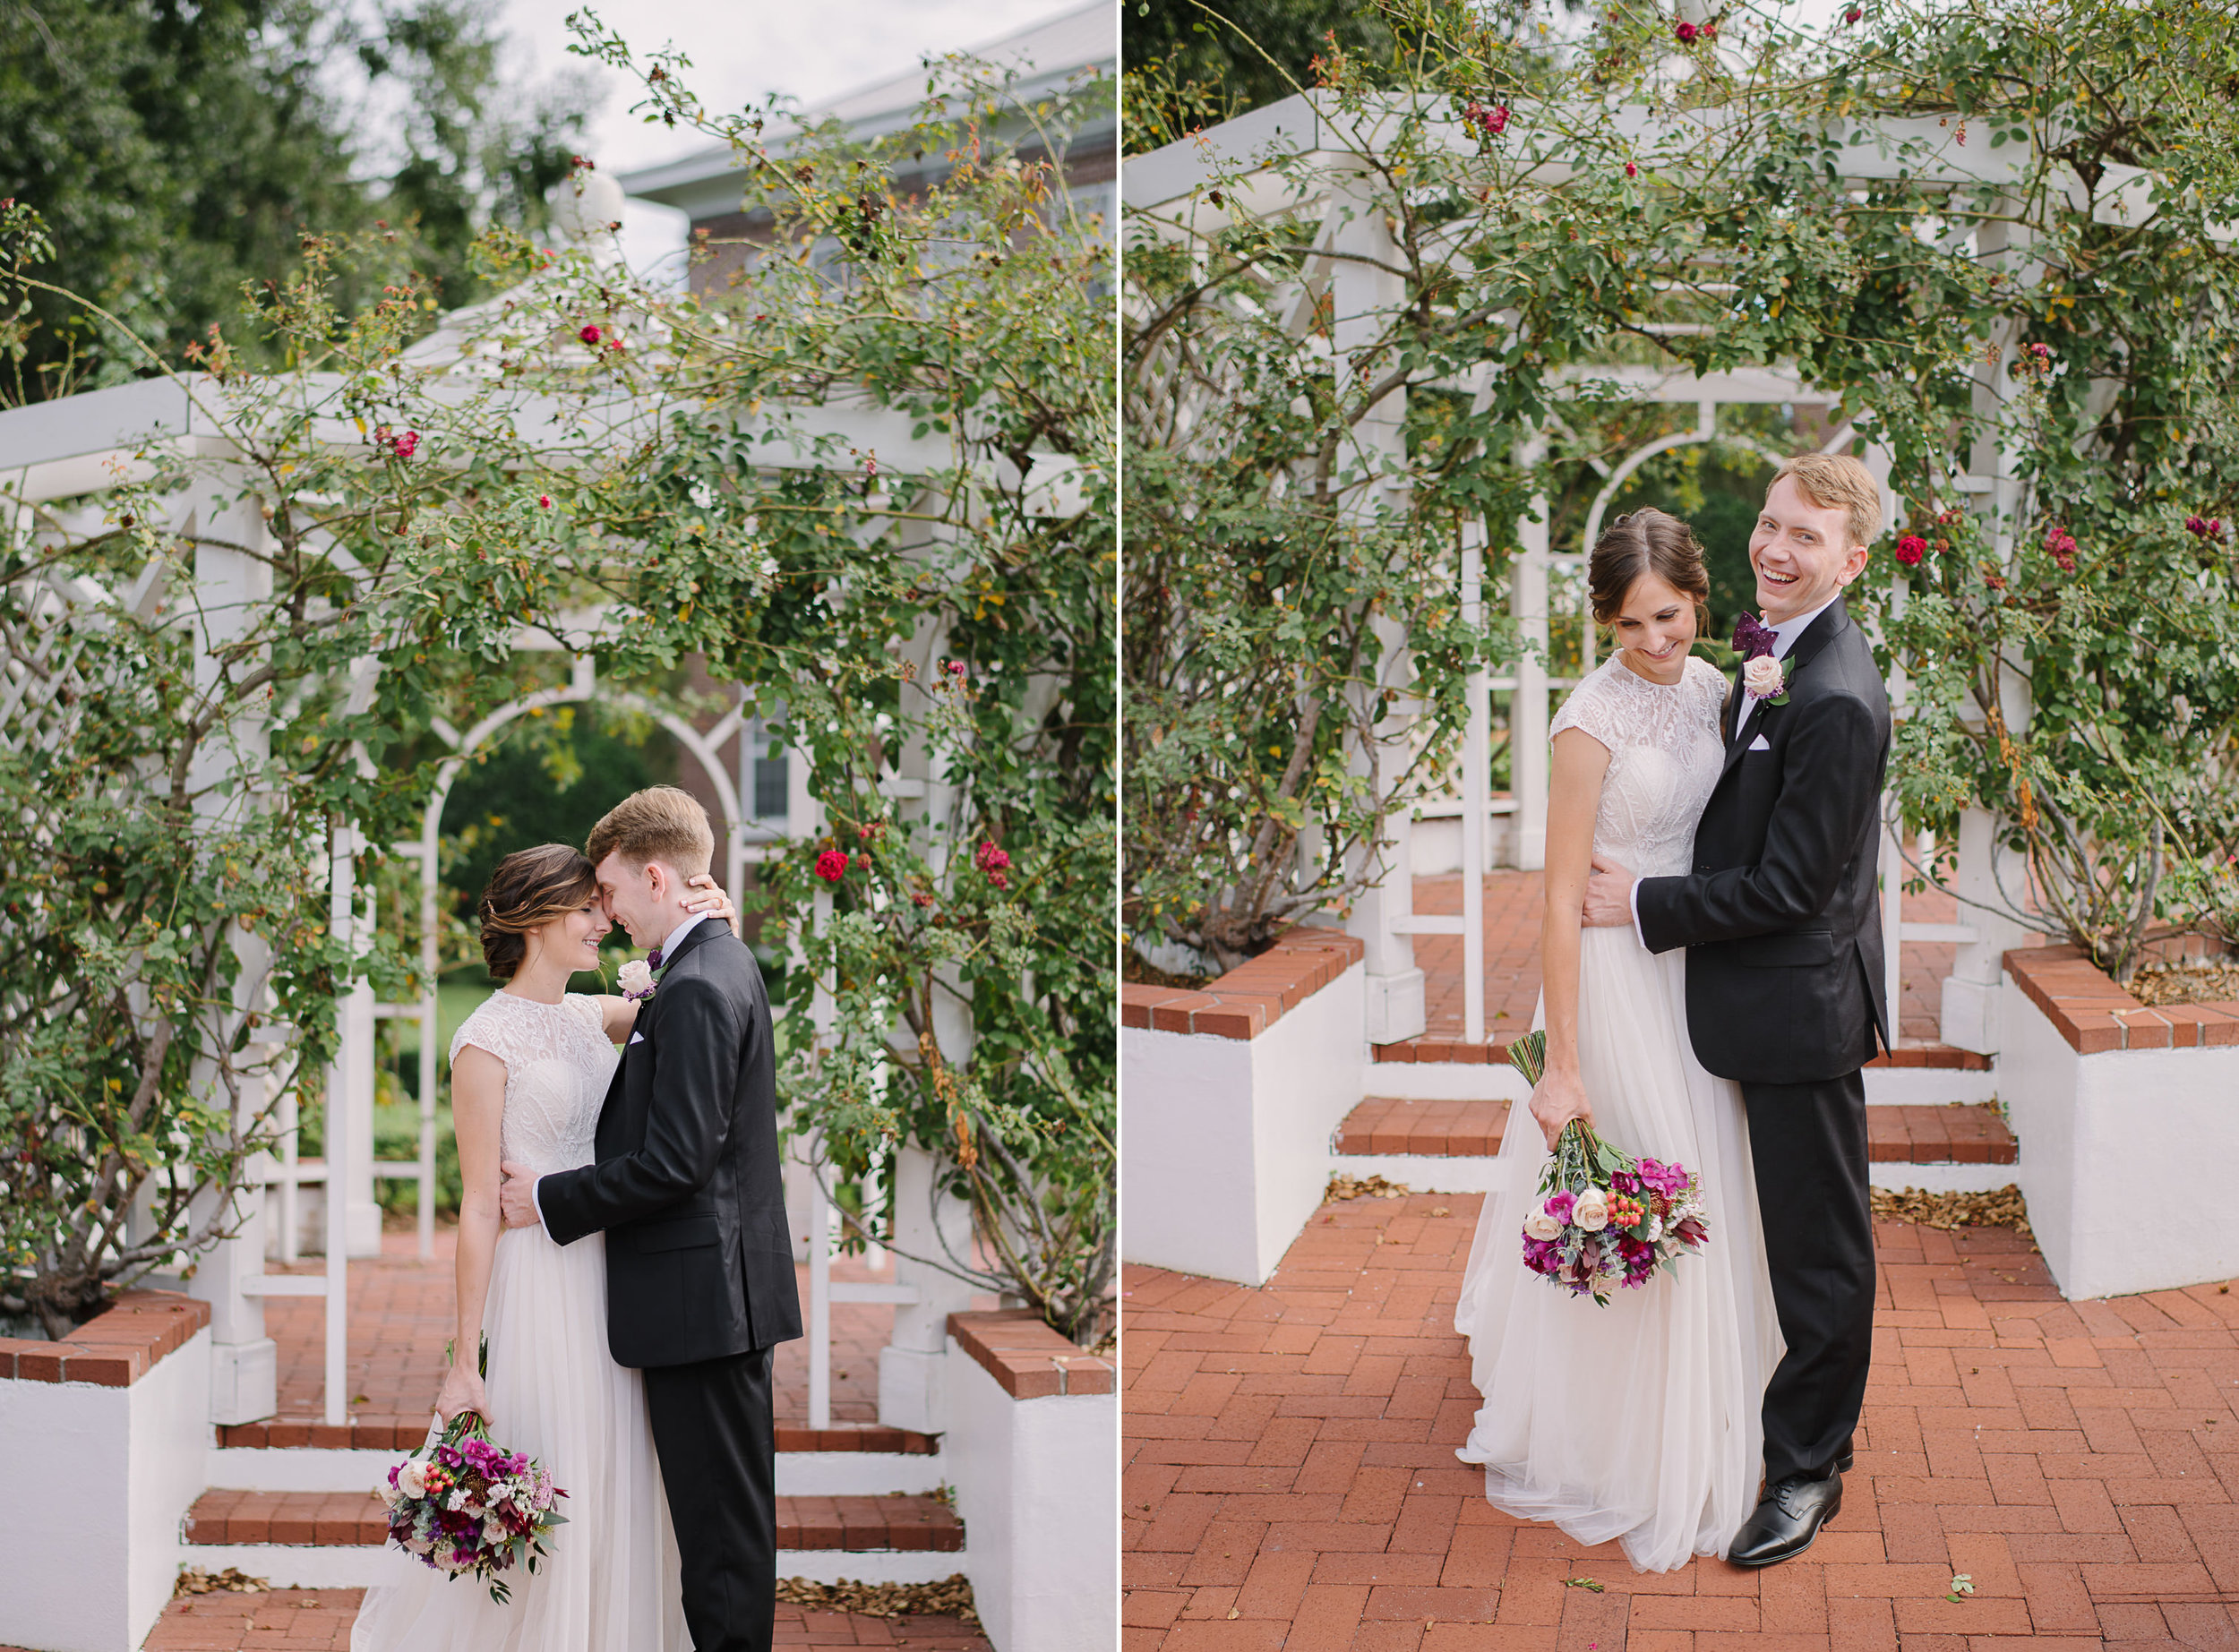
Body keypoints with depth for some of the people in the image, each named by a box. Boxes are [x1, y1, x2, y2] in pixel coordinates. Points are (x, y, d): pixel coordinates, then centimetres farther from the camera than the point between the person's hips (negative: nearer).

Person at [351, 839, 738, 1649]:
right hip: (538, 1293, -7)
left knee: (608, 1506, 11)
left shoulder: (589, 1018, 9)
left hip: (609, 1289, 7)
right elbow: (479, 1208, -13)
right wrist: (464, 1362, -14)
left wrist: (714, 924, -1)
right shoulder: (487, 1041, -11)